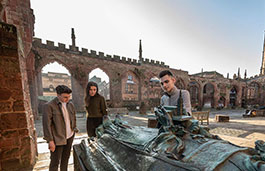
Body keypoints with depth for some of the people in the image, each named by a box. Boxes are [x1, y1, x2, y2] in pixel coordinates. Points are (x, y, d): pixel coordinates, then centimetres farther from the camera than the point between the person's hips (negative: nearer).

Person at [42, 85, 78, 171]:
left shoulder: (70, 104, 2)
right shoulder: (49, 106, -14)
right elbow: (46, 124, -15)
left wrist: (74, 130, 12)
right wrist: (50, 141, -15)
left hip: (69, 137, 5)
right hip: (57, 139, -5)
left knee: (65, 158, 17)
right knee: (55, 161, 8)